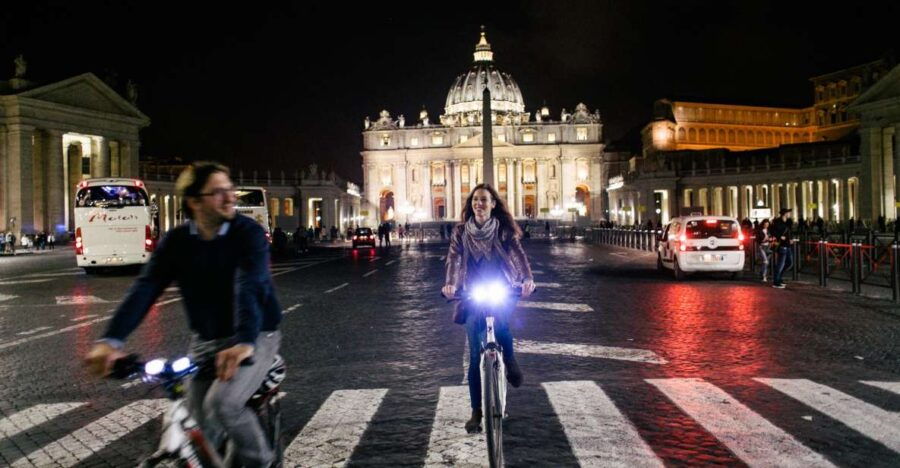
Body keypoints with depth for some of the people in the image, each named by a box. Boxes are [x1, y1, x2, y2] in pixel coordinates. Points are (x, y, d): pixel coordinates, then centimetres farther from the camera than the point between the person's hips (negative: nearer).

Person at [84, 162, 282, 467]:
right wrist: (111, 341, -34)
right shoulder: (176, 241, -6)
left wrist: (244, 342, -50)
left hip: (257, 337, -4)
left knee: (222, 402, -25)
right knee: (200, 432, 4)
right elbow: (145, 289, -18)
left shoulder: (248, 233, -17)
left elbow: (249, 287, -33)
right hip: (206, 340, 4)